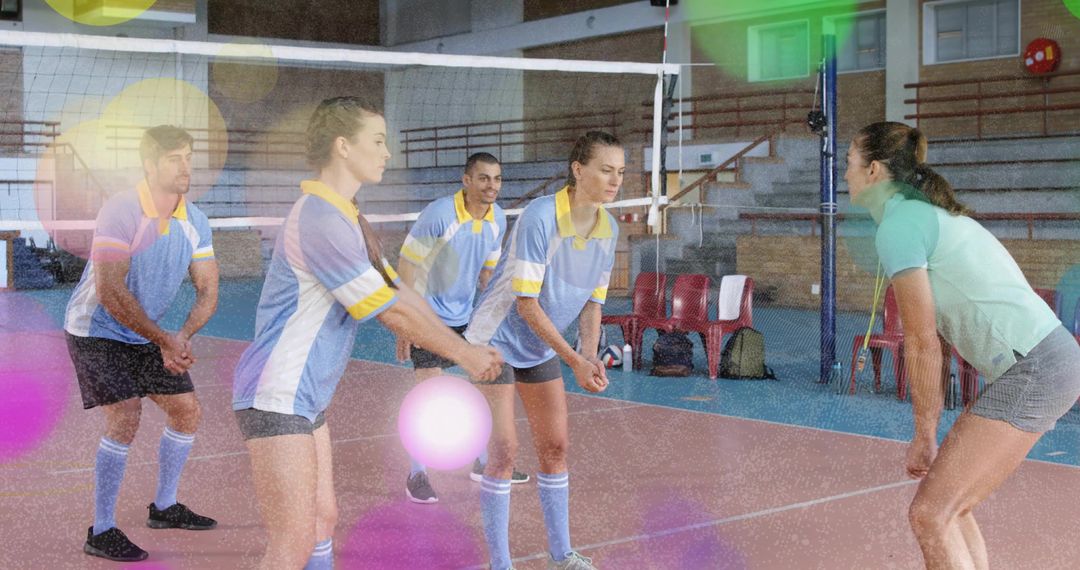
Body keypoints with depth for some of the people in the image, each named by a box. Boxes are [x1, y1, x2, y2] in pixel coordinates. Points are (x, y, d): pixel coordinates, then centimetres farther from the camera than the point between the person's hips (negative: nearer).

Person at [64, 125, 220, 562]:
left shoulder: (195, 222, -4)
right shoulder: (120, 212, -25)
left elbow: (208, 291, -3)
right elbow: (109, 292, -31)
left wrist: (182, 336, -22)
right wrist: (163, 340, -30)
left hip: (147, 336, 7)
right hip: (97, 331, -7)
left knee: (187, 411, 9)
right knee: (125, 419, -19)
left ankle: (164, 507, 29)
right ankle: (101, 532, -8)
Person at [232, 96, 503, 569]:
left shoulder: (349, 219, 12)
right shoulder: (321, 220, -21)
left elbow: (397, 292, 15)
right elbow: (390, 311, -18)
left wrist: (464, 349, 9)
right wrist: (463, 354, -7)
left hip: (307, 399, 10)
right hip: (277, 399, -10)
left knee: (323, 520, 16)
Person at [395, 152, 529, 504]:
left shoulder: (498, 220, -2)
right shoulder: (438, 214, -22)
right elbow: (407, 267, -18)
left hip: (467, 317, 7)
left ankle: (484, 462, 27)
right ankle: (416, 475, 4)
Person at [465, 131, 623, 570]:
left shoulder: (608, 229, -5)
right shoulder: (540, 217, -27)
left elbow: (592, 301, 2)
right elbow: (526, 304, -27)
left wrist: (590, 354, -16)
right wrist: (575, 360, -29)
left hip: (542, 348, 7)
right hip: (496, 339, -7)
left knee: (555, 446, 9)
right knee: (504, 450, -7)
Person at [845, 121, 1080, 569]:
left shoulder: (898, 224, -10)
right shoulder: (929, 214, 19)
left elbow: (922, 343, -11)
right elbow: (936, 337, 18)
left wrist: (924, 434, -1)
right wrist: (929, 429, 18)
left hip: (1031, 371, -10)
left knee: (929, 514, -8)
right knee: (948, 504, 15)